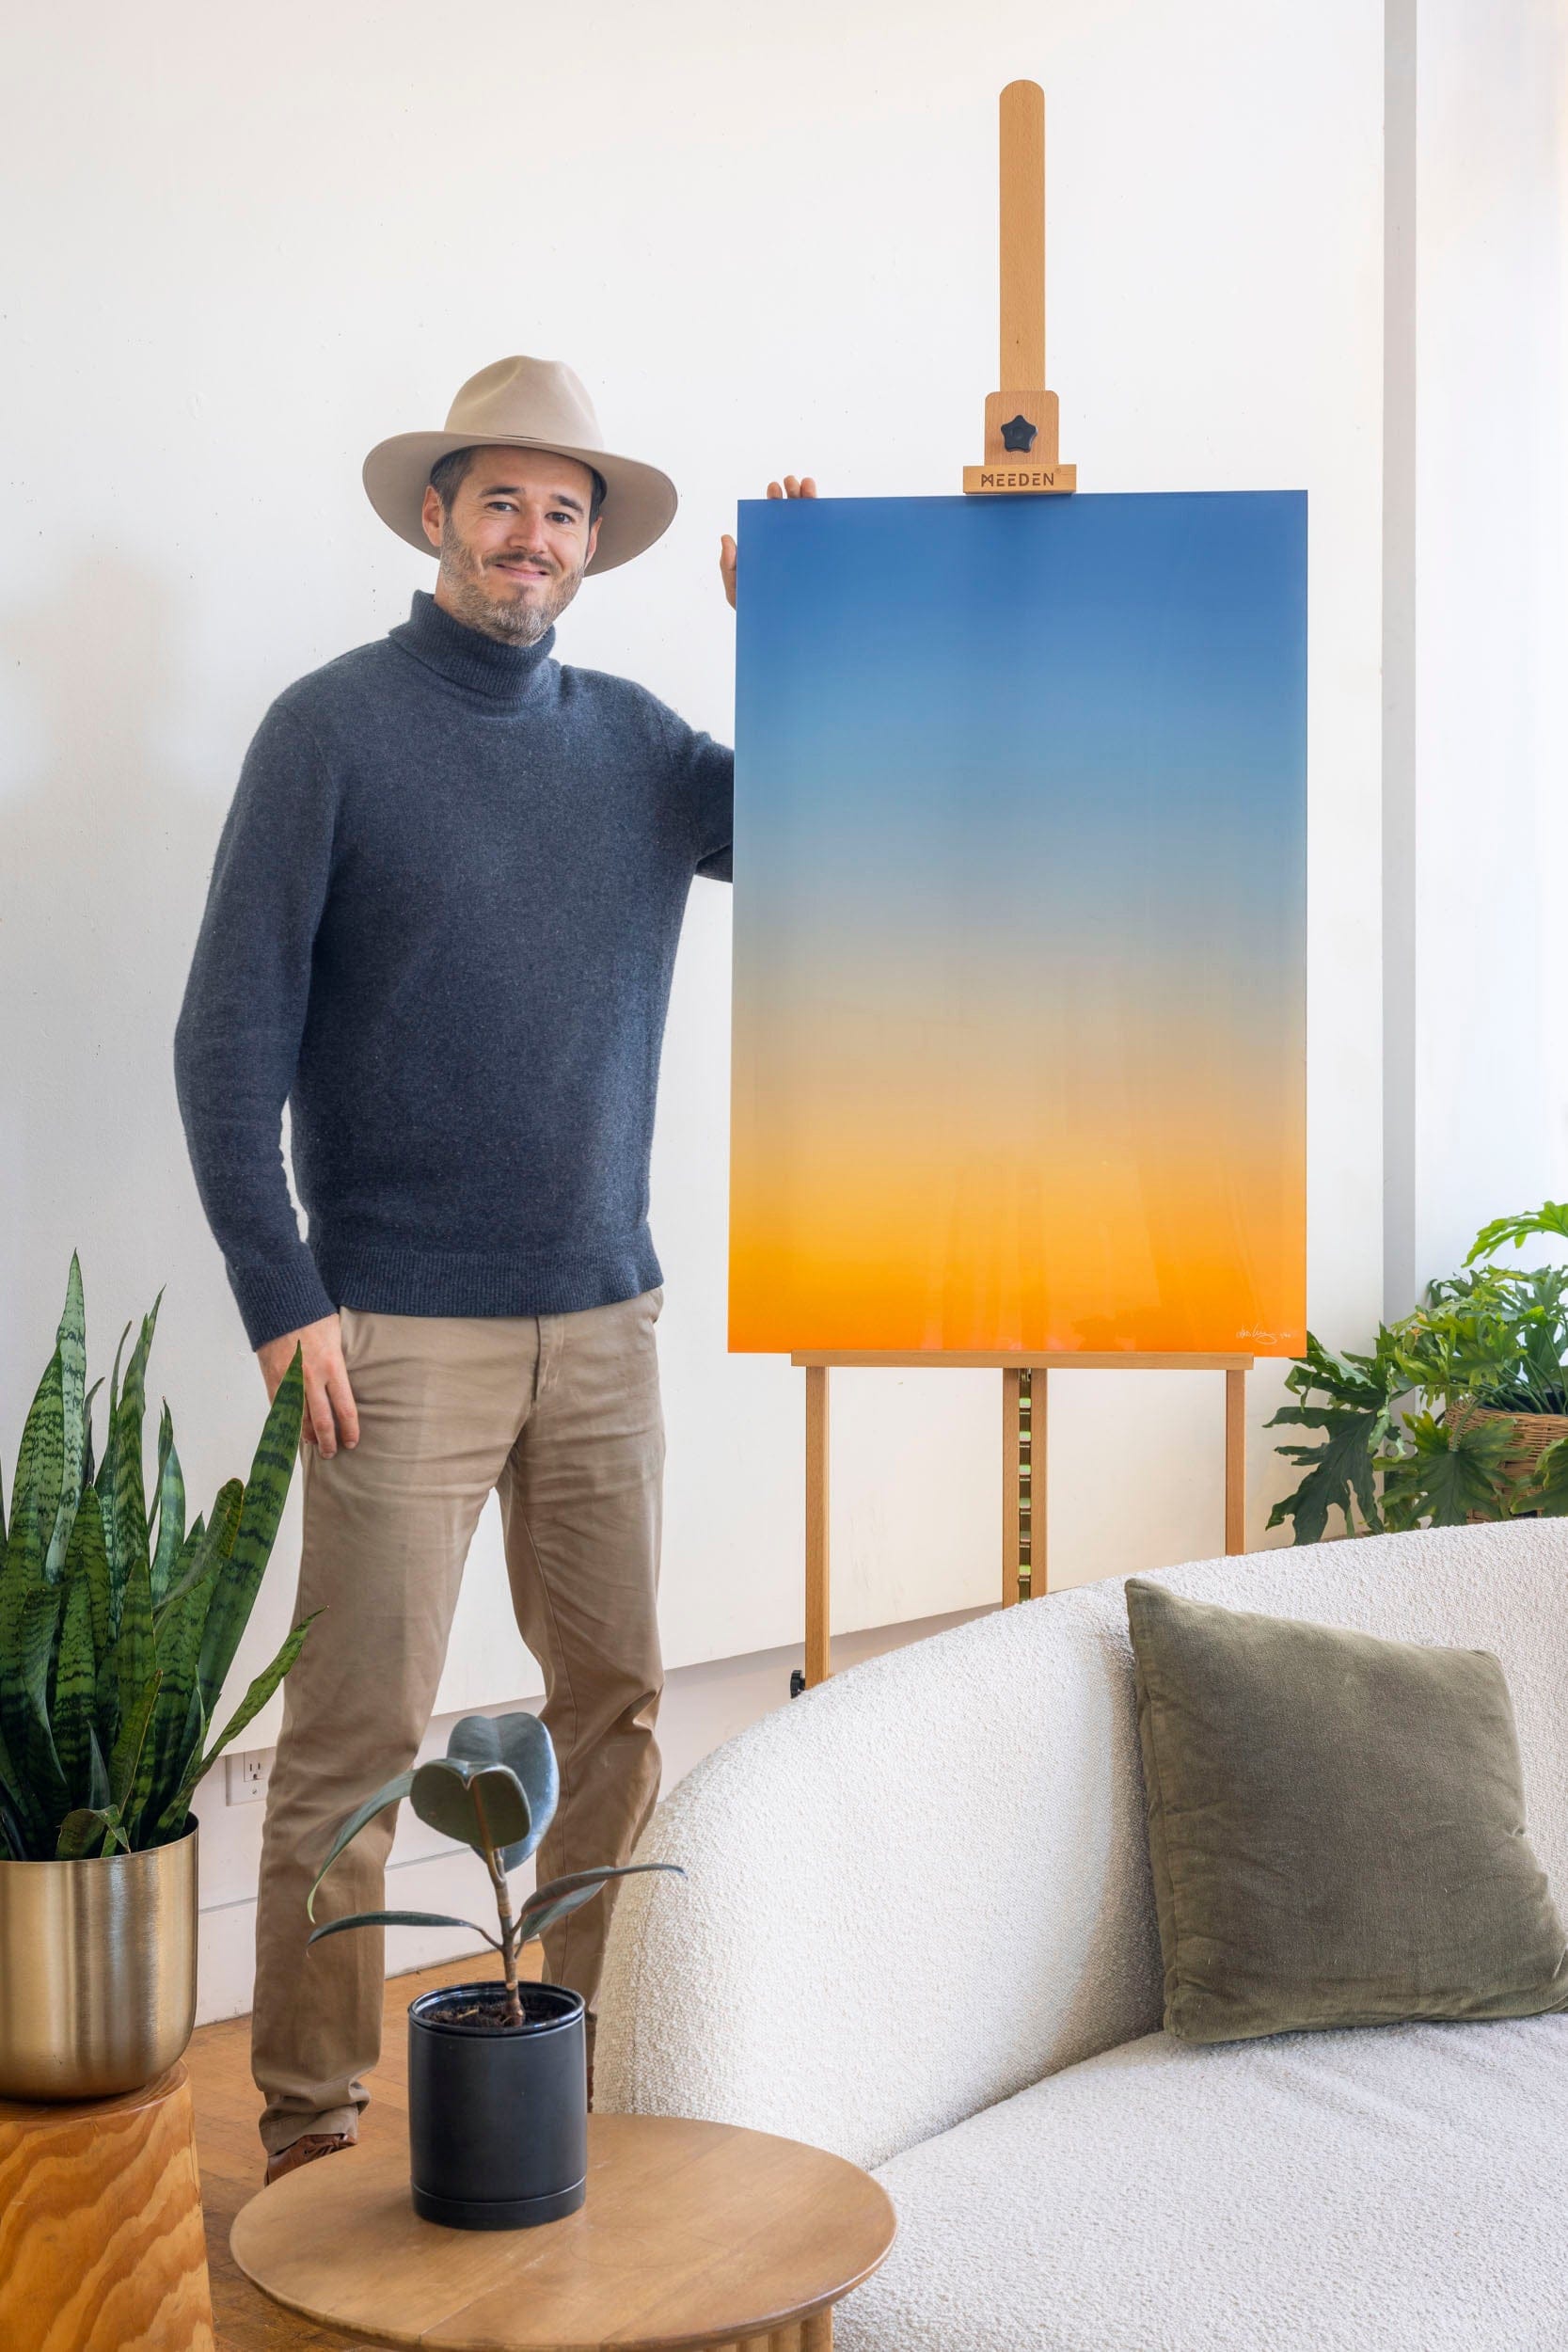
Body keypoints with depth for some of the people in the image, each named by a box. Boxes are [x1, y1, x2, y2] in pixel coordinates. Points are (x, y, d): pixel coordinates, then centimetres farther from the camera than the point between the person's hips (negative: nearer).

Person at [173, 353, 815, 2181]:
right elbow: (229, 1035, -6)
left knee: (619, 1705, 11)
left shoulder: (631, 739, 11)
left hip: (603, 1324, 5)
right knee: (357, 1736, -2)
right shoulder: (334, 726, -3)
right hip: (402, 1329, -5)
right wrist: (279, 1299, -12)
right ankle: (310, 2127, 12)